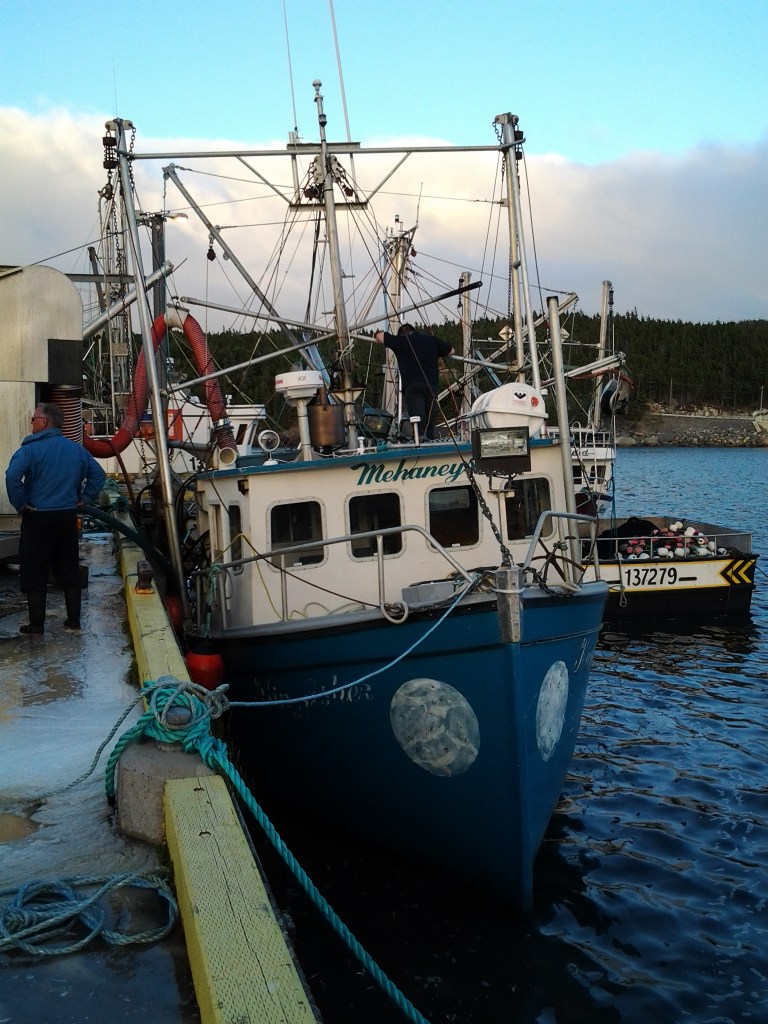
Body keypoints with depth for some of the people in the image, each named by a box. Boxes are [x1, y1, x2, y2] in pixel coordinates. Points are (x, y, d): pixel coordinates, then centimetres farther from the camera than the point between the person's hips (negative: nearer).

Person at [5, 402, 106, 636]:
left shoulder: (31, 449, -11)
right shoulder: (76, 449, 7)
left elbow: (12, 476, -26)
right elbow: (98, 474, 11)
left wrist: (20, 504, -14)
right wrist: (84, 499, 10)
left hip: (38, 518, -5)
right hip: (68, 517, 5)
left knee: (34, 573, 3)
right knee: (69, 572, 13)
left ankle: (36, 626, 7)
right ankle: (74, 621, 18)